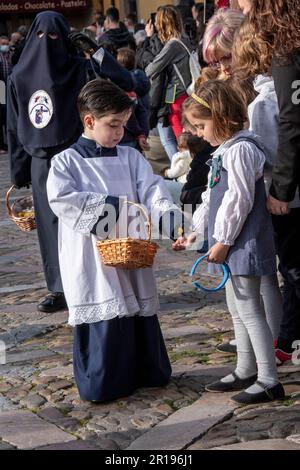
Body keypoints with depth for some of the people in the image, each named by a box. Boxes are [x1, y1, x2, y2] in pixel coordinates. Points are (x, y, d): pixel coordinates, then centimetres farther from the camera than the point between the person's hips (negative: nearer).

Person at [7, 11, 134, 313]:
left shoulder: (80, 70, -3)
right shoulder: (19, 78, 6)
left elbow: (126, 83, -13)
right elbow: (14, 128, 9)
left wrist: (96, 50, -19)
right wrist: (19, 173, 7)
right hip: (41, 163, 4)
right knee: (51, 225, 8)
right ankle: (59, 289, 17)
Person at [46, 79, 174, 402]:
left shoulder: (130, 158, 10)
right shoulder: (66, 161, -2)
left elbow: (152, 188, -2)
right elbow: (60, 199, -17)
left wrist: (165, 212, -25)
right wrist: (112, 204, -19)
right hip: (92, 259, -4)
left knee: (140, 313, 13)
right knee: (102, 319, -4)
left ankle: (149, 372, 31)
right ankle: (101, 384, 13)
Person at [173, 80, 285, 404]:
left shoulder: (240, 149, -18)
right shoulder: (225, 150, 16)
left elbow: (238, 200, -22)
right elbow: (212, 199, 22)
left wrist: (223, 241, -17)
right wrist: (195, 233, 21)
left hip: (244, 242, -11)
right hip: (232, 245, 11)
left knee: (249, 309, -7)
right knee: (237, 308, 17)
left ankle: (269, 381, -1)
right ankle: (246, 372, 29)